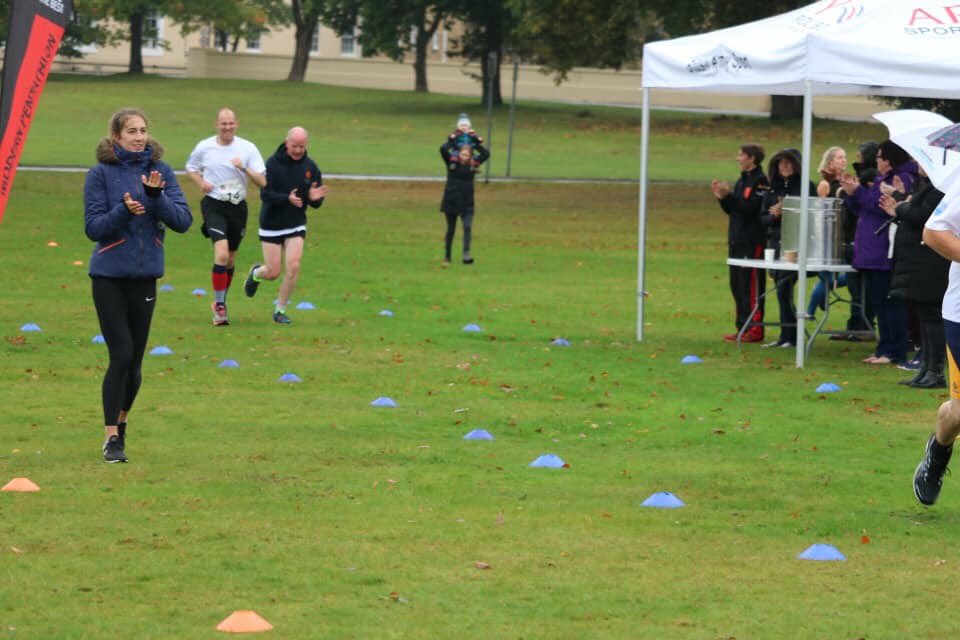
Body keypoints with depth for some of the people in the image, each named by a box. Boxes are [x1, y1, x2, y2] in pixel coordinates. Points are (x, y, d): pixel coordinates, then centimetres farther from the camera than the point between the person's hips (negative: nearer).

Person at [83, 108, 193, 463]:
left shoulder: (161, 171, 3)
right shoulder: (101, 174, -5)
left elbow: (183, 220, -3)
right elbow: (93, 227, -7)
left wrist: (157, 196, -19)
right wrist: (124, 210, -23)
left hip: (144, 276, 3)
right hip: (109, 276, -3)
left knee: (134, 360, 9)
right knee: (121, 355, -11)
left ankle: (121, 419, 32)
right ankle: (112, 437, -3)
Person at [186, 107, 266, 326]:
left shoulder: (247, 148, -1)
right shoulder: (204, 147, -1)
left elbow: (262, 181, -3)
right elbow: (191, 167, 18)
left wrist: (244, 168, -20)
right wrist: (201, 182, -2)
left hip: (238, 207, 2)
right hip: (214, 205, -2)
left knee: (230, 259, 12)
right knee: (221, 254, -20)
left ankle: (220, 303, 33)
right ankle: (220, 306, -15)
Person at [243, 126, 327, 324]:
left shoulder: (310, 167, -2)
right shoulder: (273, 163, -13)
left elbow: (317, 203, 3)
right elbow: (265, 194, -20)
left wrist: (314, 198, -22)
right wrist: (287, 199, -36)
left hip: (296, 226, 3)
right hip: (272, 225, -3)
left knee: (293, 268, -11)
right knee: (273, 273, 0)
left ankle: (280, 310, 7)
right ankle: (255, 273, 37)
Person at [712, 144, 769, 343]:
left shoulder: (760, 181, -11)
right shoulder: (742, 180, 16)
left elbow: (751, 208, -20)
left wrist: (728, 195, -21)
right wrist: (721, 197, 4)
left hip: (753, 242, -9)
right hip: (736, 240, 9)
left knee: (751, 285, -7)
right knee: (737, 285, 10)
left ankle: (755, 329, -5)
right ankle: (743, 327, 15)